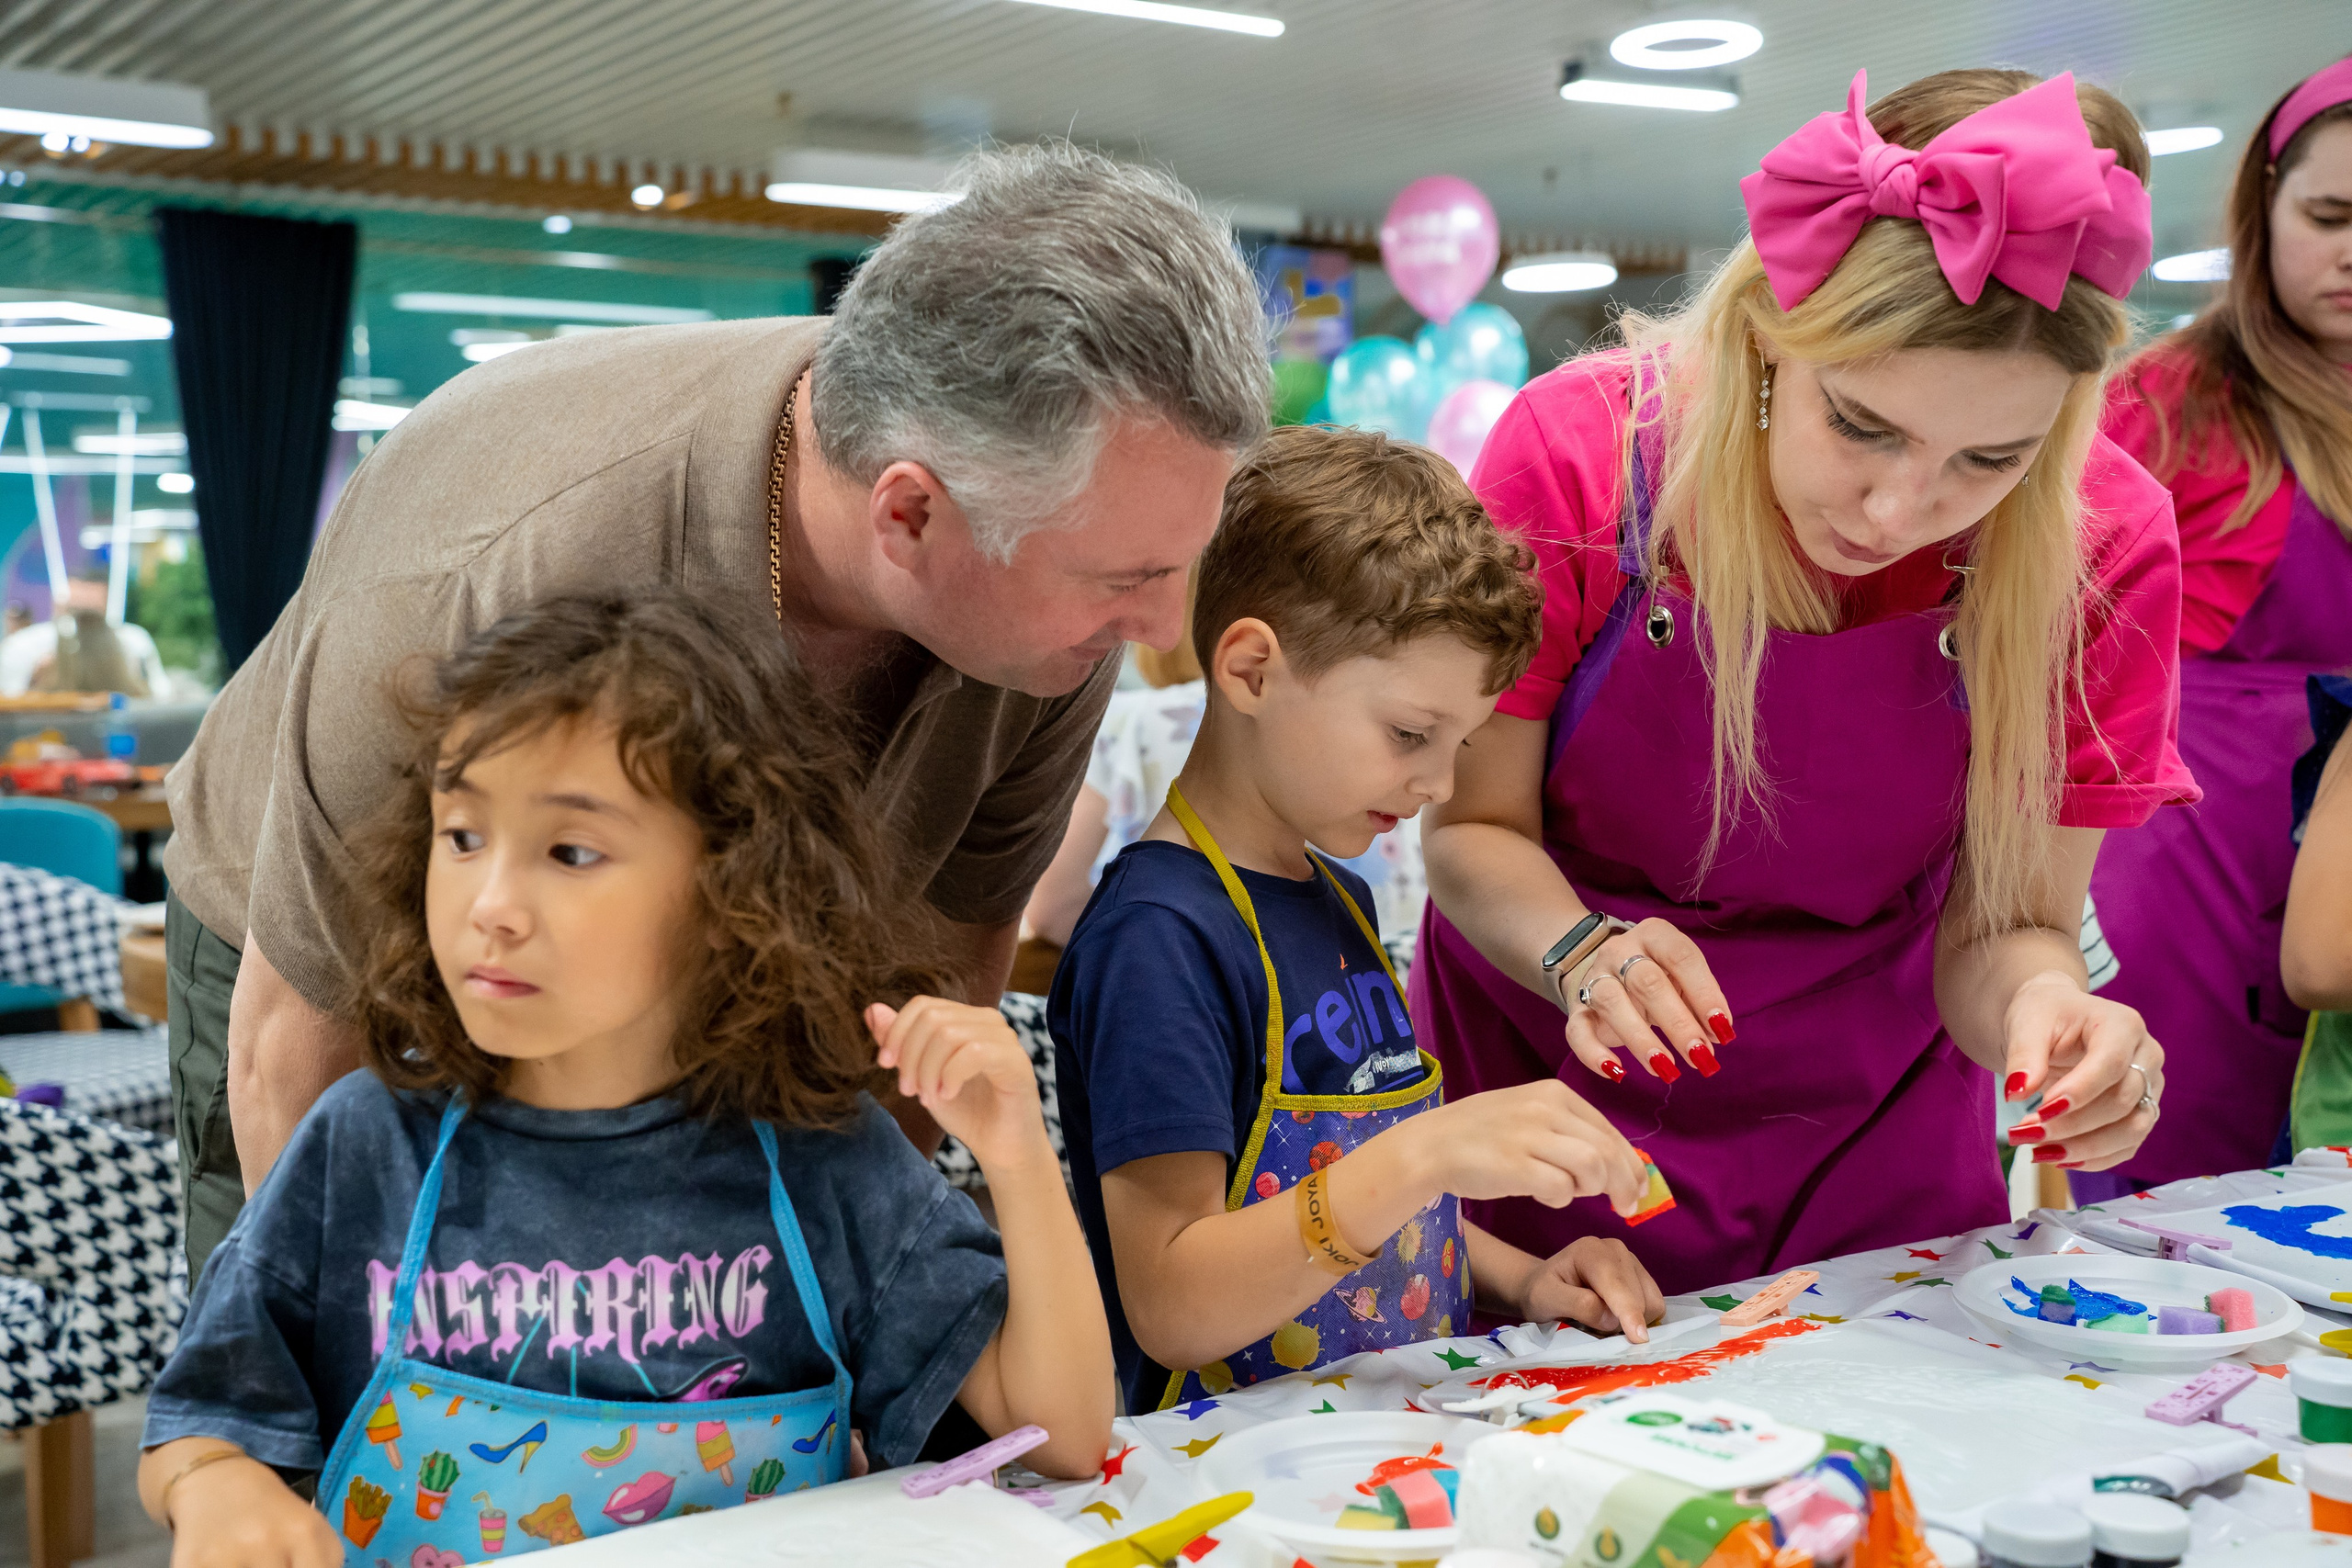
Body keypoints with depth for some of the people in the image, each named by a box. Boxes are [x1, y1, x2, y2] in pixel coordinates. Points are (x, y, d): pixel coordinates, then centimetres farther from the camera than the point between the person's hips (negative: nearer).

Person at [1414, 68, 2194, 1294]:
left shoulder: (2108, 549, -20)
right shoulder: (1577, 457, -24)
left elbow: (2002, 927, -12)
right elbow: (1473, 829, -14)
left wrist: (2041, 1003, -35)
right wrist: (1583, 954, -34)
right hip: (1565, 1087, -1)